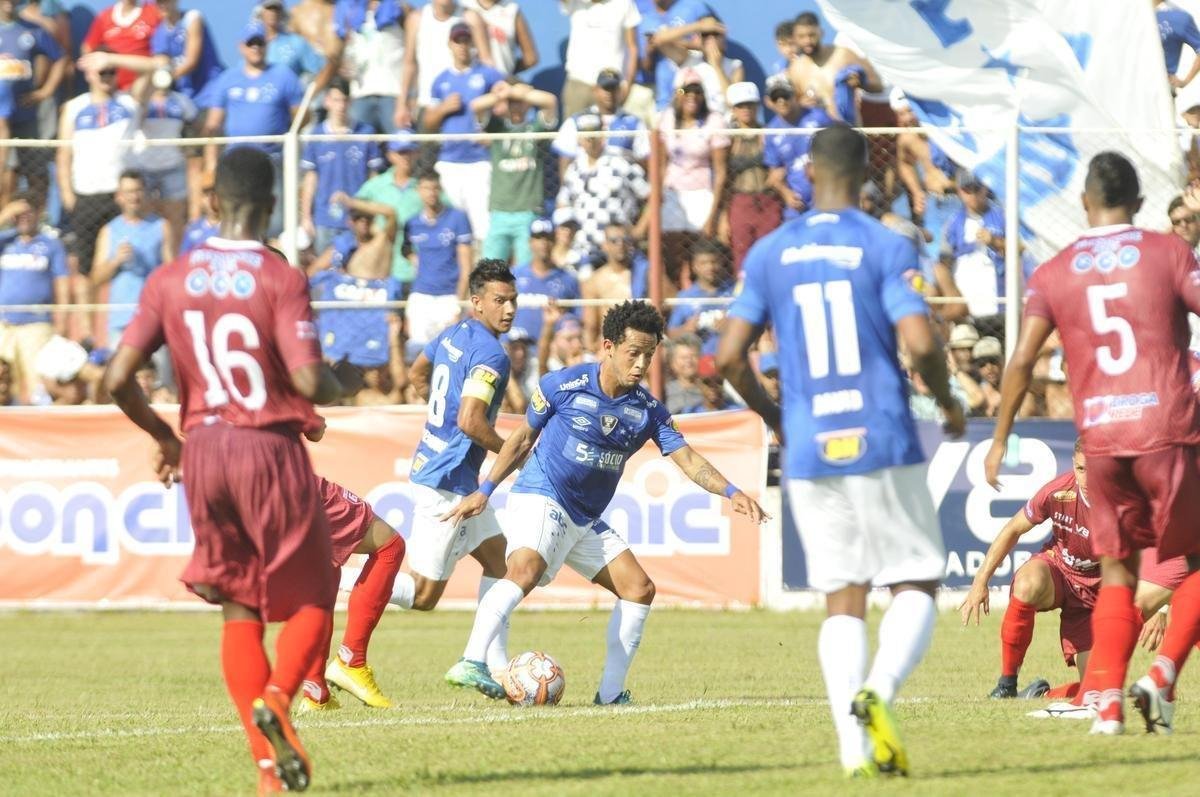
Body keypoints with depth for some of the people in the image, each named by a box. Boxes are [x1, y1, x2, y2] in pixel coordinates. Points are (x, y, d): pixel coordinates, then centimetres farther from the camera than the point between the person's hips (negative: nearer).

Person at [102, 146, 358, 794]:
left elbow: (118, 379, -2)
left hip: (202, 448, 4)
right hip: (271, 448, -4)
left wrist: (163, 437, 15)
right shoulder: (281, 279, -9)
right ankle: (276, 695, -19)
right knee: (311, 597, 8)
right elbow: (308, 380, -18)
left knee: (239, 608, 11)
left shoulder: (169, 280, 3)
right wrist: (345, 384, 6)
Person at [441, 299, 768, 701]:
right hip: (540, 498, -7)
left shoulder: (648, 410, 2)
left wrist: (731, 492, -22)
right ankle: (471, 663, -44)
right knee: (526, 568, -33)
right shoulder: (562, 386, -9)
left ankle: (610, 692, 6)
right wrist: (484, 491, 7)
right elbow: (523, 438, 5)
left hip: (587, 520, 7)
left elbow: (687, 458, -5)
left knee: (639, 588, 0)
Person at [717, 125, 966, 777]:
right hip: (883, 443, -3)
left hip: (808, 454, 3)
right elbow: (920, 342, -15)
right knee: (916, 584, 7)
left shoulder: (769, 254, 7)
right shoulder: (886, 247, -4)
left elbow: (729, 357, 3)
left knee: (842, 599, 7)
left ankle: (856, 748, -5)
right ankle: (879, 691, -20)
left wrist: (773, 417, 20)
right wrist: (949, 405, 5)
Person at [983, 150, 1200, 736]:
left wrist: (1000, 439, 10)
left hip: (1100, 439, 2)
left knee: (1117, 569, 13)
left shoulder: (1054, 274, 6)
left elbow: (1022, 361, 1)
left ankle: (1107, 702, 2)